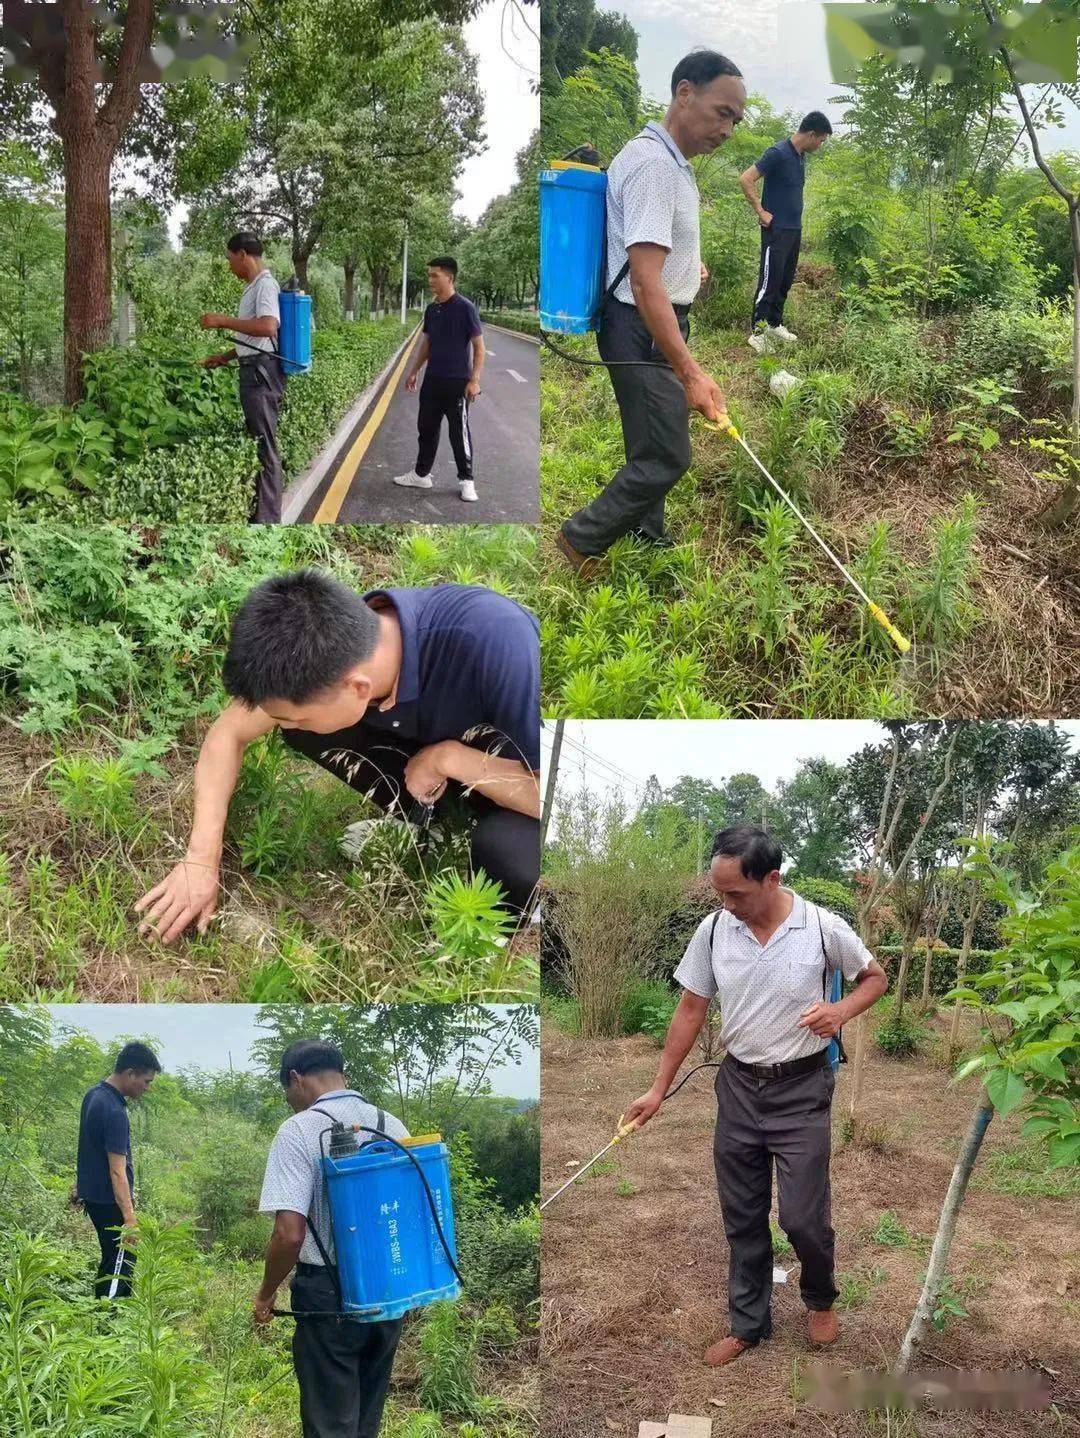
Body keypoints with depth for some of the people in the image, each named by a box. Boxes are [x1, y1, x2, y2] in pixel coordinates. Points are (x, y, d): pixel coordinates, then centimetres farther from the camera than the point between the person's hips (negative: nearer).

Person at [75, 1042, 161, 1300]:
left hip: (91, 1191, 10)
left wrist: (80, 1185, 27)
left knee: (113, 1258, 18)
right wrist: (129, 1218, -30)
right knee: (120, 1265, -3)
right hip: (109, 1200, -10)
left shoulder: (94, 1094, 4)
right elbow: (117, 1170, -28)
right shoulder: (114, 1111, -26)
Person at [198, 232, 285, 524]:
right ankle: (260, 507, 26)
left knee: (265, 447, -7)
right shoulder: (253, 287, 18)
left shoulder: (265, 285, -13)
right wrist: (223, 358, 27)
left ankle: (268, 518, -5)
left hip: (262, 371, -11)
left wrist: (223, 321, -24)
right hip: (252, 371, 11)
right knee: (257, 443, 17)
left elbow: (268, 326, -30)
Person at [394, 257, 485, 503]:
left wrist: (474, 380, -16)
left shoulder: (465, 307, -12)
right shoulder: (431, 309, 8)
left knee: (459, 432, 0)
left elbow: (478, 346, -10)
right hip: (432, 380, 6)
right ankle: (421, 474, 24)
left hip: (457, 382, -6)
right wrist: (412, 372, 14)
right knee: (427, 427, 12)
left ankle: (466, 481, 10)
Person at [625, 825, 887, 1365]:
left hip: (801, 1089, -3)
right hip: (738, 1086, 3)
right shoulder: (713, 930, -7)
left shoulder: (822, 927, -14)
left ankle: (821, 1299, 29)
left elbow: (875, 978, 2)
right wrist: (658, 1089, 4)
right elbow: (690, 1010, 3)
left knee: (802, 1216, -1)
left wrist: (841, 1011, -19)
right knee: (742, 1218, 11)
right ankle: (747, 1323, 29)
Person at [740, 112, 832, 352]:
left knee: (786, 280, 13)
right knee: (770, 280, -8)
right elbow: (746, 179, -19)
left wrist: (796, 218, 15)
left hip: (795, 229, 9)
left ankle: (775, 323, 24)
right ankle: (757, 331, -4)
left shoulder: (801, 156, 11)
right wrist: (761, 212, -16)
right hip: (777, 230, -9)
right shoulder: (778, 153, -16)